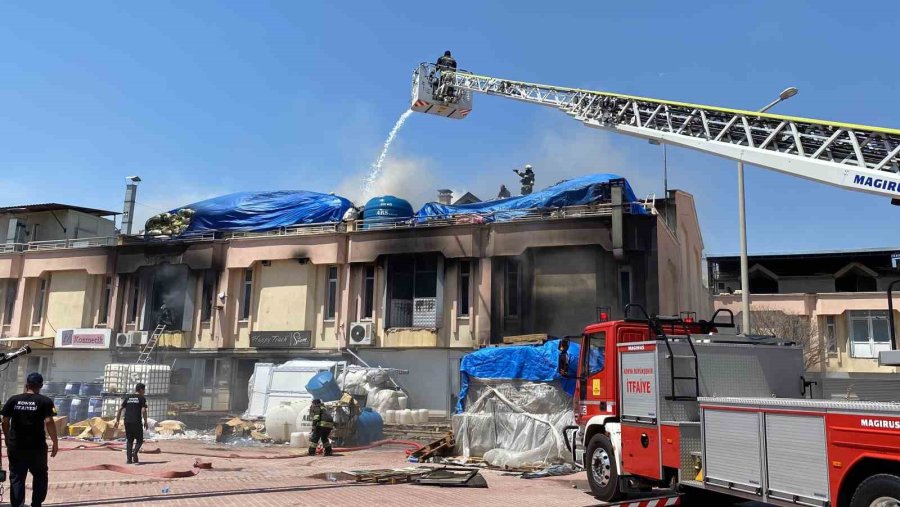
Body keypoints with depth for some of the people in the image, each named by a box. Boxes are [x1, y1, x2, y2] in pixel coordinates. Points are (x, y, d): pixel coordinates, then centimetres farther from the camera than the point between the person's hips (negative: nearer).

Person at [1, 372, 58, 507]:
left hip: (15, 446, 2)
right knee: (40, 476, 15)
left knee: (16, 478, 10)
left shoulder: (13, 400, 3)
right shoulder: (45, 401, -6)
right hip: (37, 446, -2)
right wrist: (55, 442, -6)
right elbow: (49, 422, -13)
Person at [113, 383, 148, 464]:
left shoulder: (128, 398, 15)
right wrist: (145, 422, -2)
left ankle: (129, 459, 8)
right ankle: (134, 452, -19)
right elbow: (143, 411, -10)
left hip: (127, 422, 5)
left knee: (129, 440, 14)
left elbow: (120, 409, 11)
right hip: (137, 422, -5)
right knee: (139, 440, 7)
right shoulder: (142, 398, 0)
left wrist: (117, 421, 14)